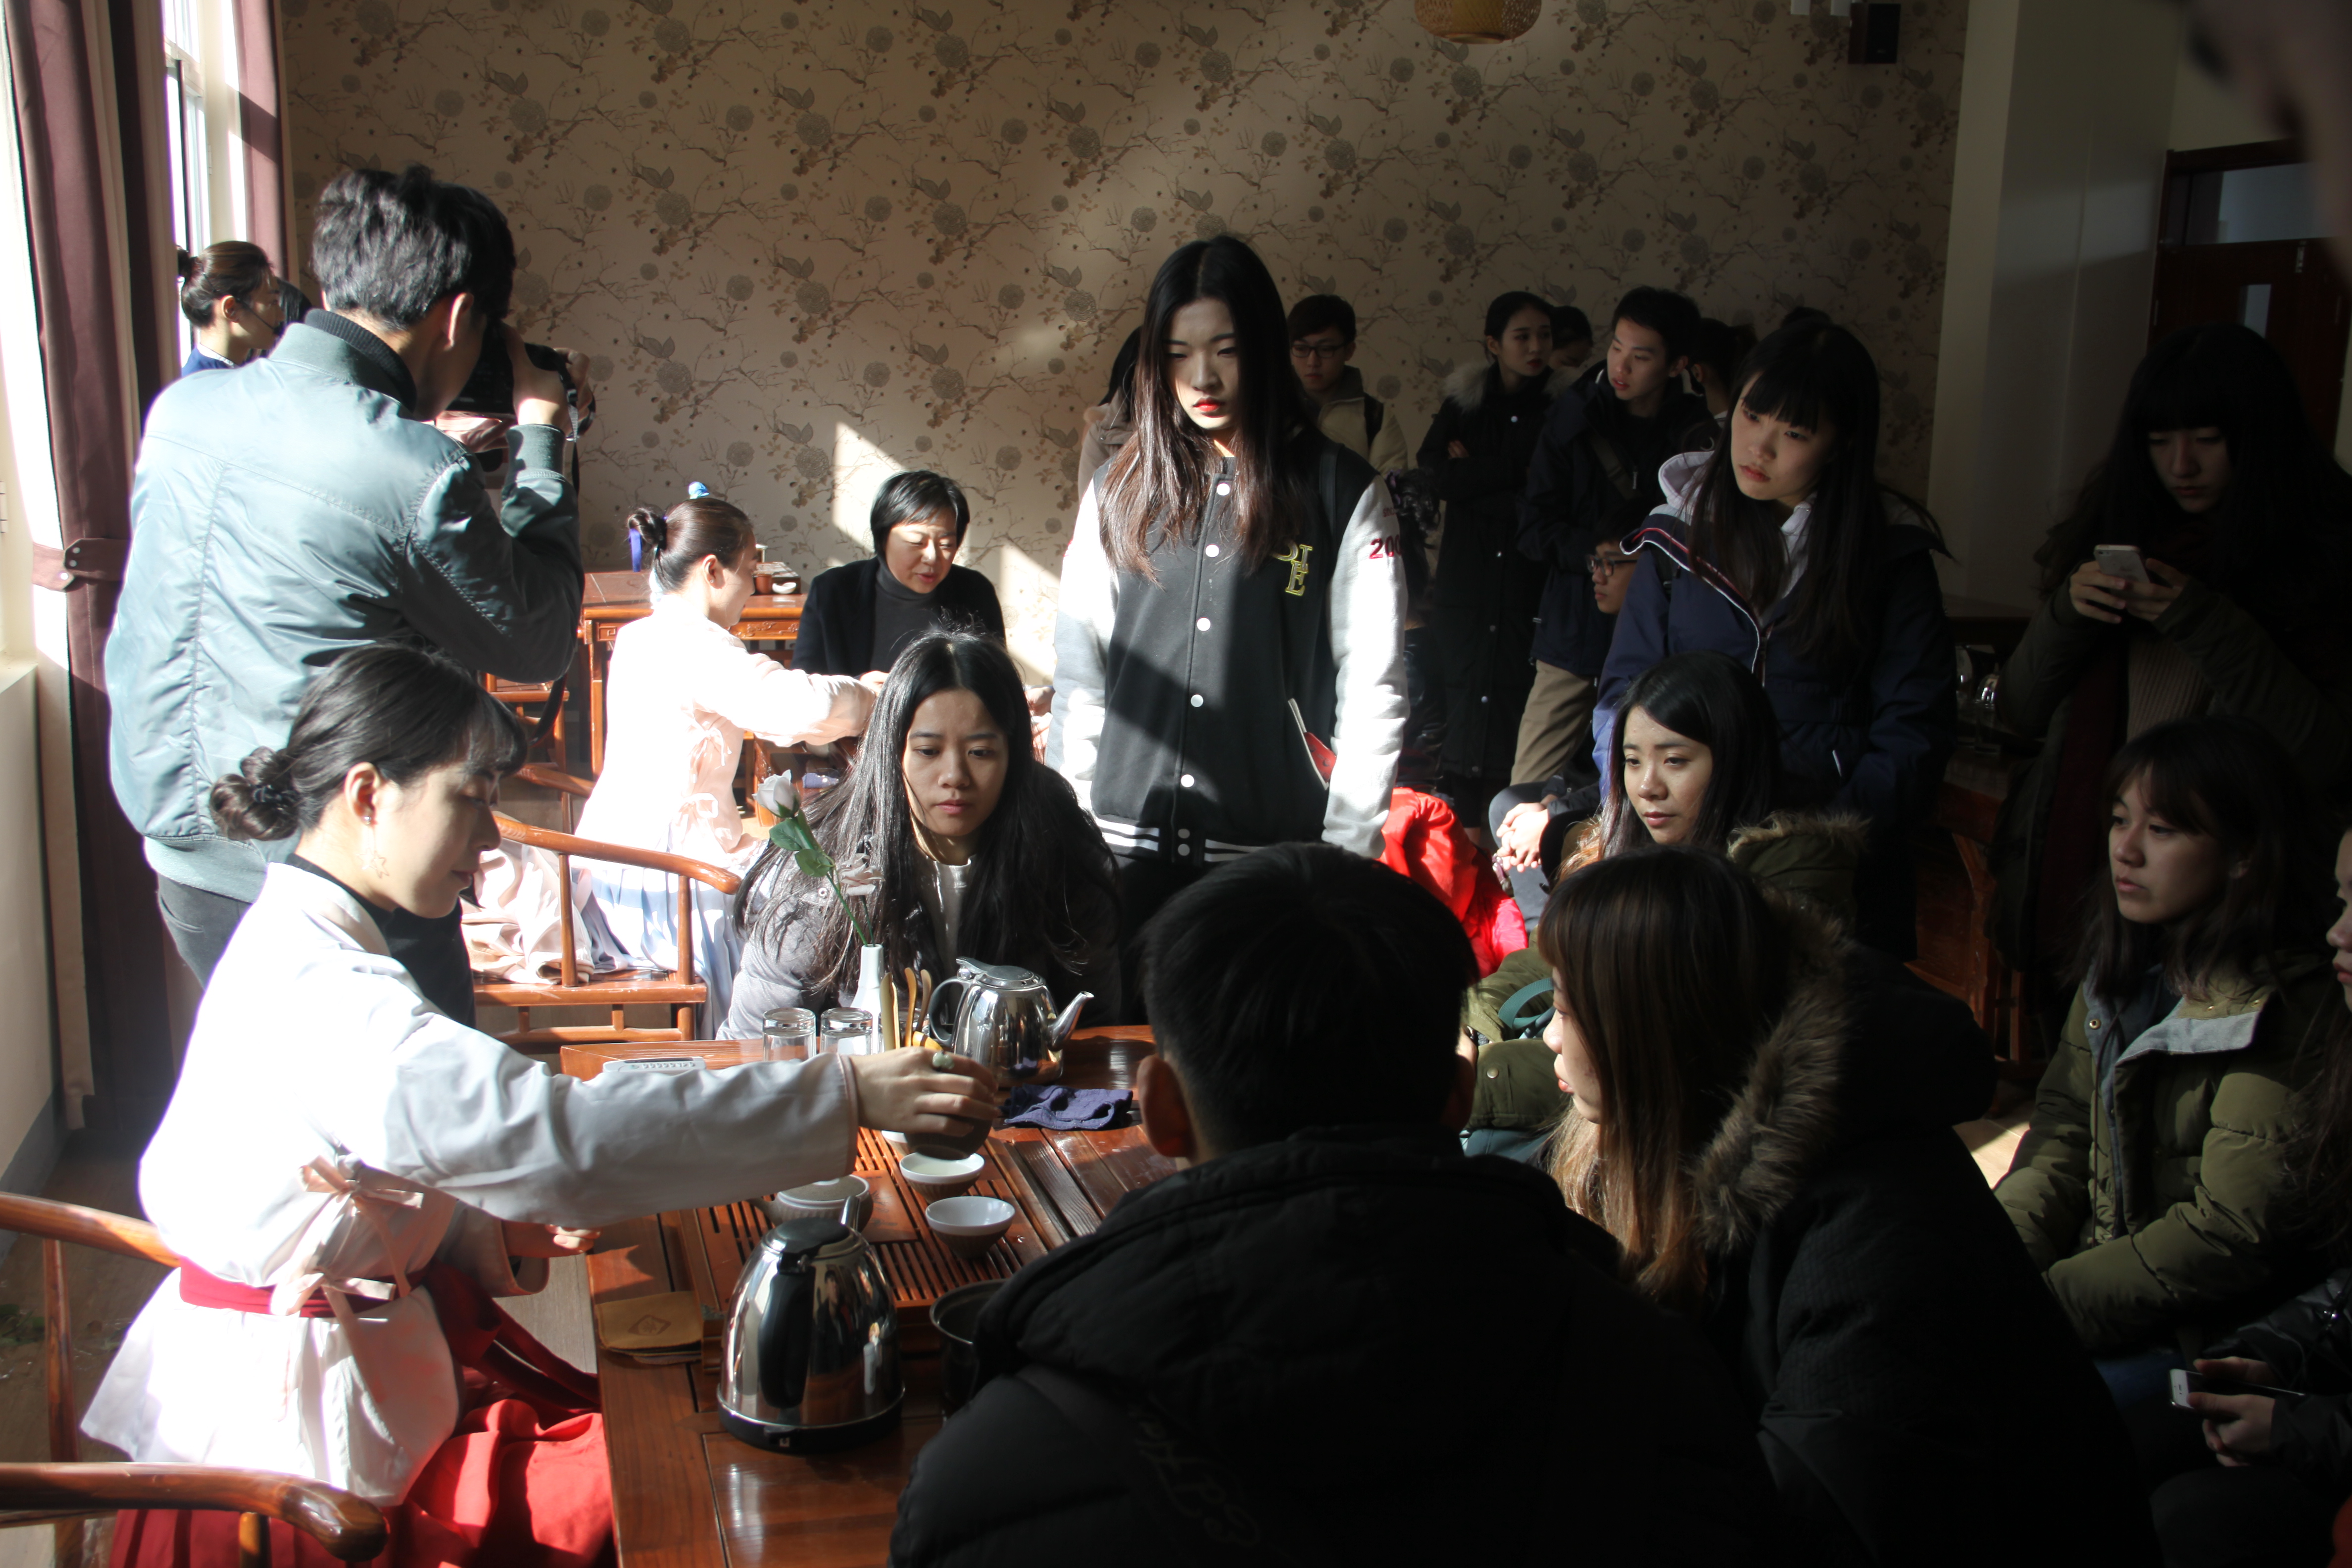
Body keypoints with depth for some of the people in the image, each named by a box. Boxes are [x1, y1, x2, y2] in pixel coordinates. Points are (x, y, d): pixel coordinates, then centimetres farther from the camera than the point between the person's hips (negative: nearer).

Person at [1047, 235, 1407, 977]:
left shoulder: (1342, 492, 1)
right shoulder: (1119, 491, 11)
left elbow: (1375, 687, -1)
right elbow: (1078, 672, 12)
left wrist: (1347, 849, -6)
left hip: (1274, 851, -2)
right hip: (1127, 847, 3)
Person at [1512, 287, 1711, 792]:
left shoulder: (1702, 435, 1)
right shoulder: (1574, 419, 6)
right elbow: (1534, 530, 3)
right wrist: (1597, 553, -13)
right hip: (1575, 635, 1)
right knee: (1528, 793, -1)